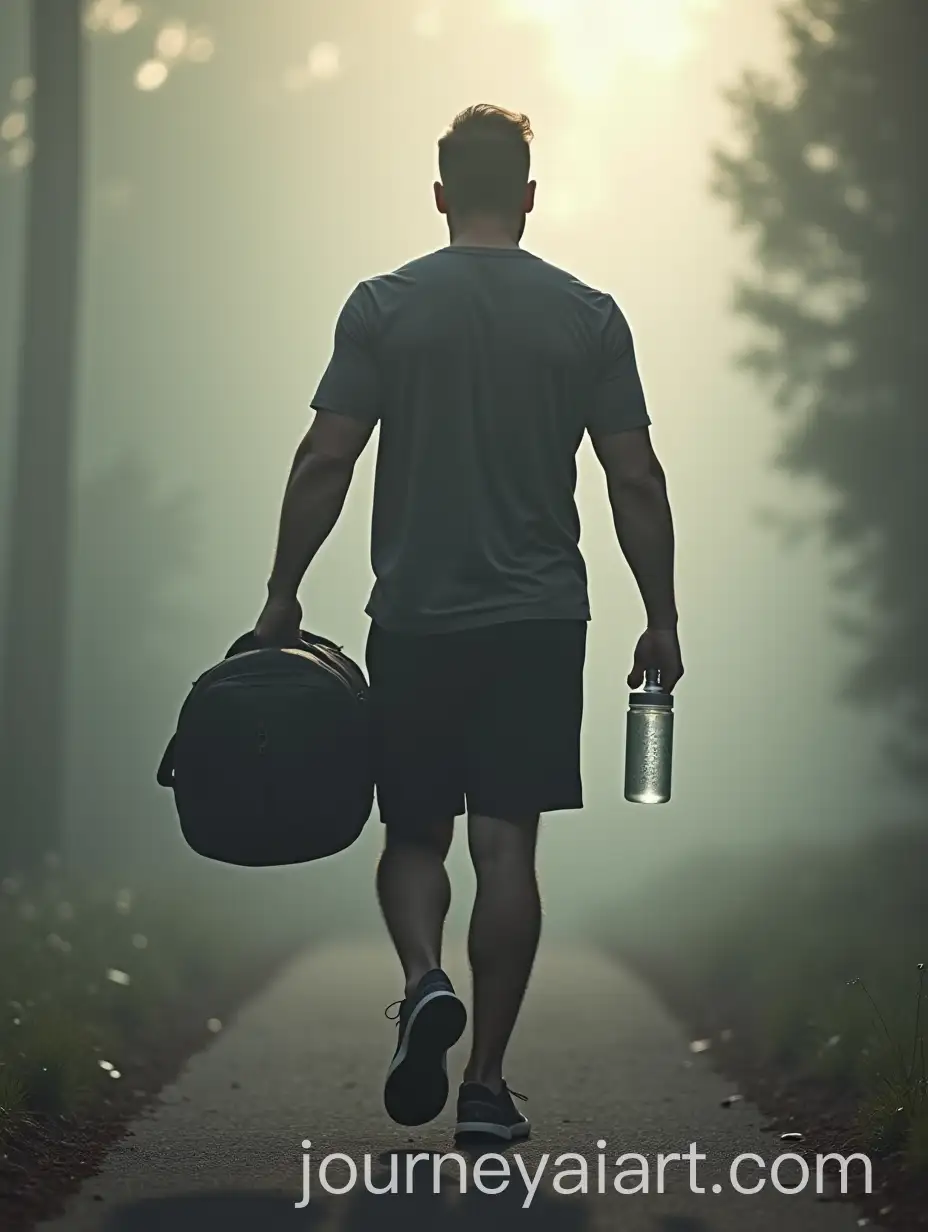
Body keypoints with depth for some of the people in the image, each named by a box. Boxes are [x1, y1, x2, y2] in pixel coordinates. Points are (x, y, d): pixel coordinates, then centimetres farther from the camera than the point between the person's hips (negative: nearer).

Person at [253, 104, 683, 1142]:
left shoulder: (384, 306, -1)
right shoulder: (589, 316, 1)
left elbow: (326, 461, -4)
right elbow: (635, 481, -1)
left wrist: (282, 595, 6)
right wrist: (661, 618, 7)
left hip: (415, 619, 0)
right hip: (541, 622, 0)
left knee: (414, 831, 14)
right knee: (507, 843, 2)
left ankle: (423, 982, -15)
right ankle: (486, 1083, 4)